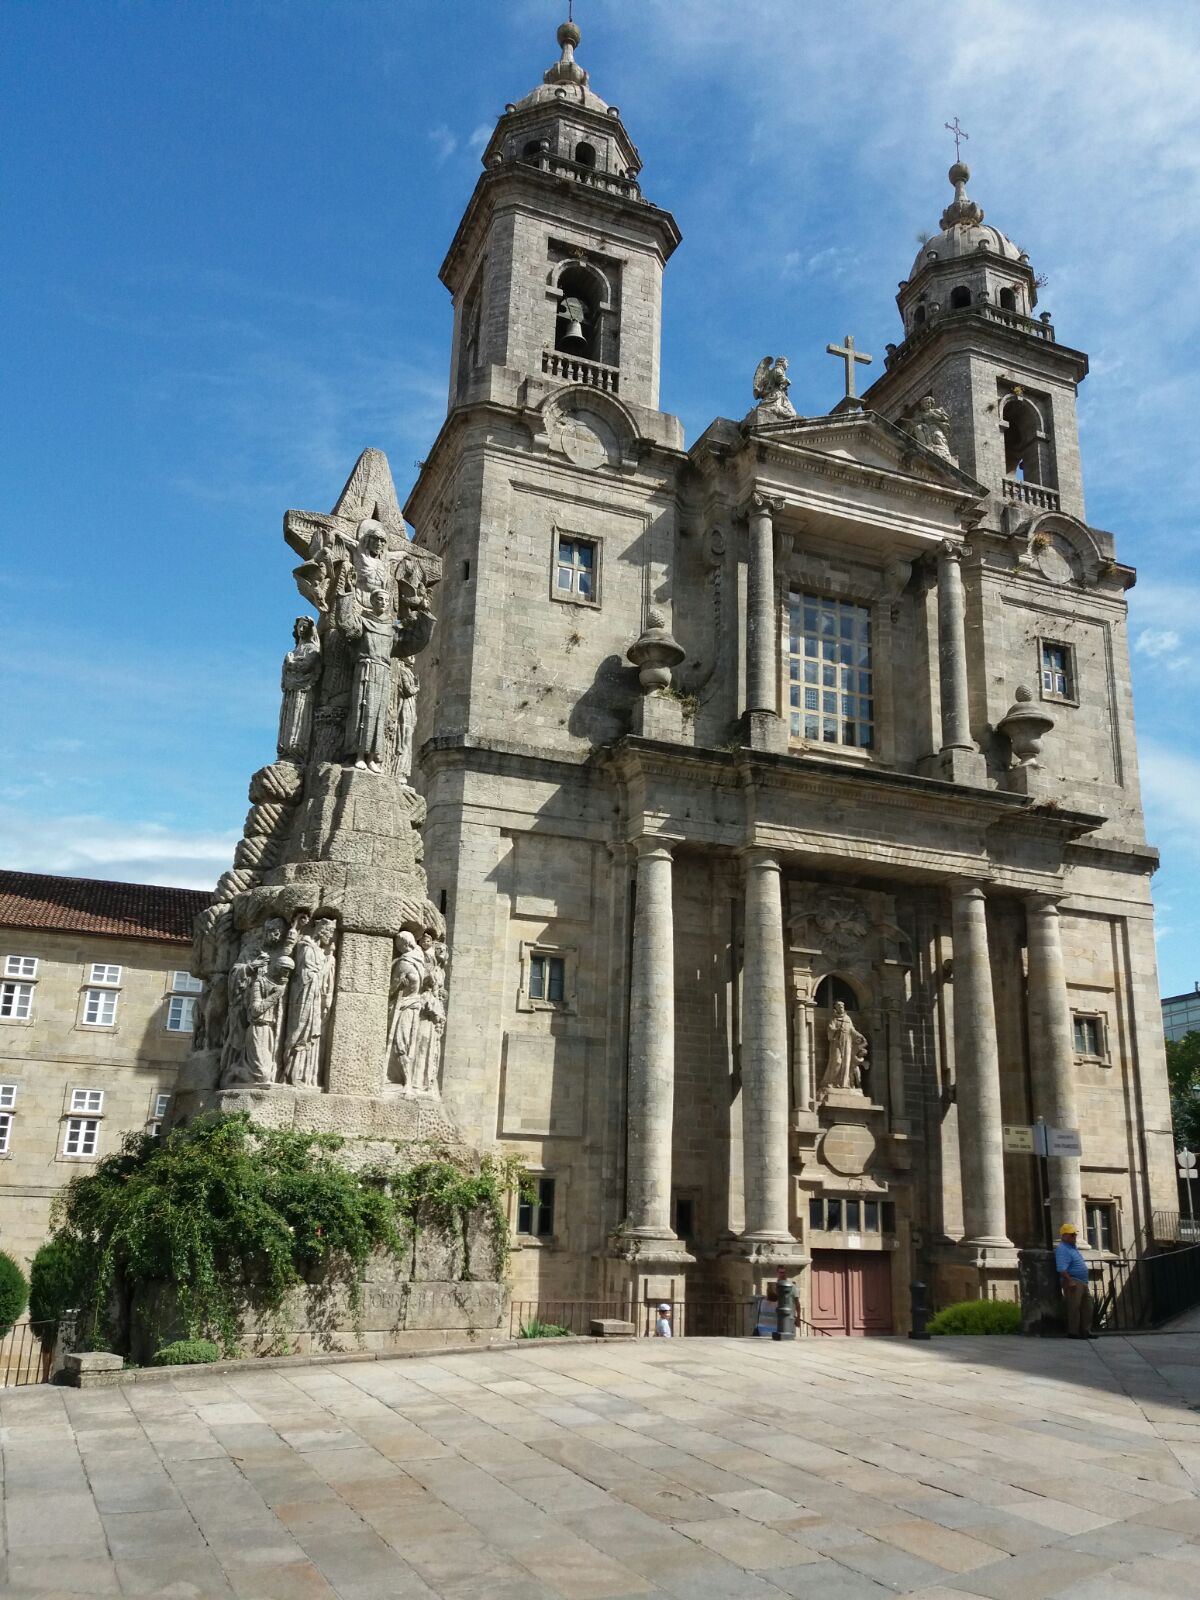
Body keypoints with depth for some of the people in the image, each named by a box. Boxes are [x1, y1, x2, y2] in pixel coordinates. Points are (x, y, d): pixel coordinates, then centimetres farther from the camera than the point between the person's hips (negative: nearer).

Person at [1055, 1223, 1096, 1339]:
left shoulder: (1073, 1247, 19)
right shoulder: (1062, 1249, -13)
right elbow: (1062, 1268, -23)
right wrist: (1069, 1281, -29)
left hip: (1082, 1282, 10)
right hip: (1073, 1282, -10)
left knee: (1087, 1307, 11)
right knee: (1074, 1307, -9)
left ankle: (1086, 1331, 17)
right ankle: (1073, 1332, -5)